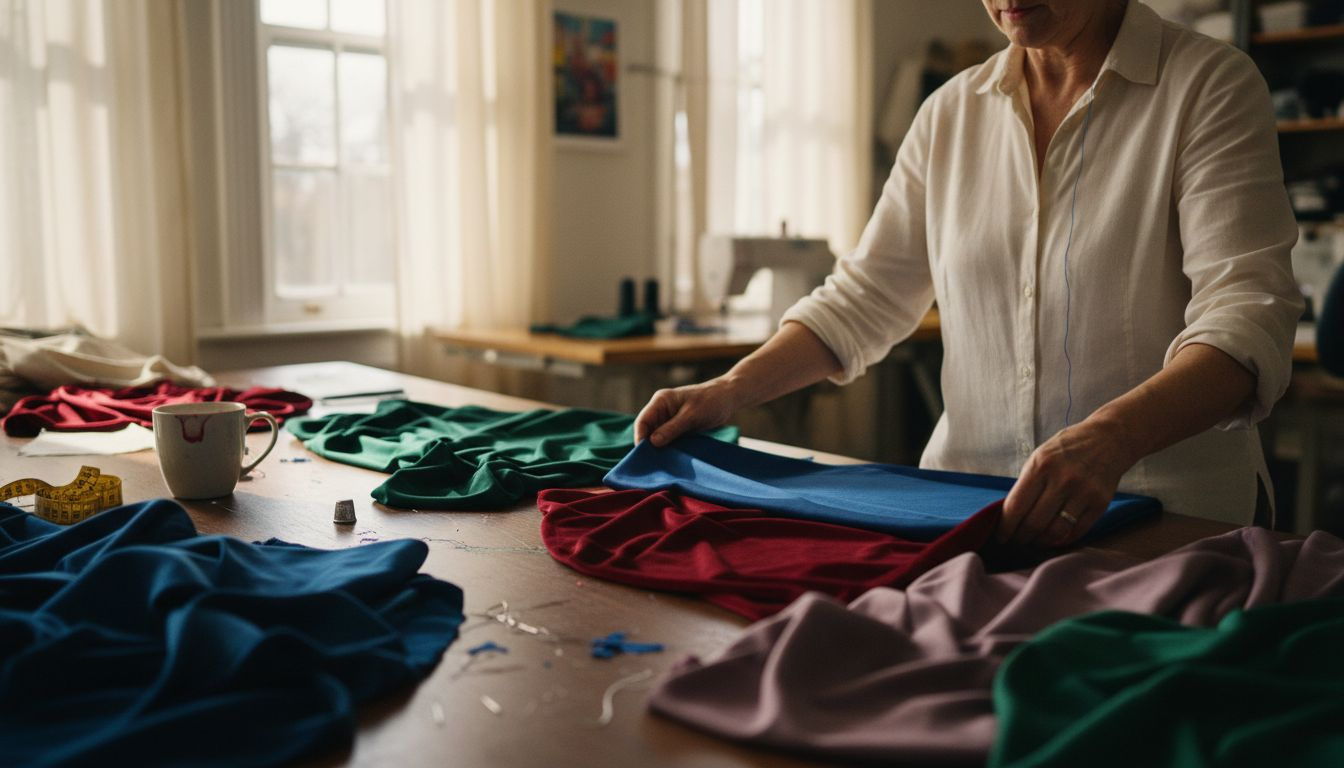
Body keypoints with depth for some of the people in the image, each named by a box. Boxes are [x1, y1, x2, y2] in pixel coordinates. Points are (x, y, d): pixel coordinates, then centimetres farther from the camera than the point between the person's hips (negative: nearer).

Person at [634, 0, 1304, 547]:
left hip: (1168, 523, -3)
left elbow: (1247, 317, -16)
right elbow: (865, 296, 12)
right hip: (967, 504, 4)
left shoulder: (1210, 85, -3)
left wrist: (1109, 438, -35)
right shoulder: (952, 112, 10)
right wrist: (729, 392, -2)